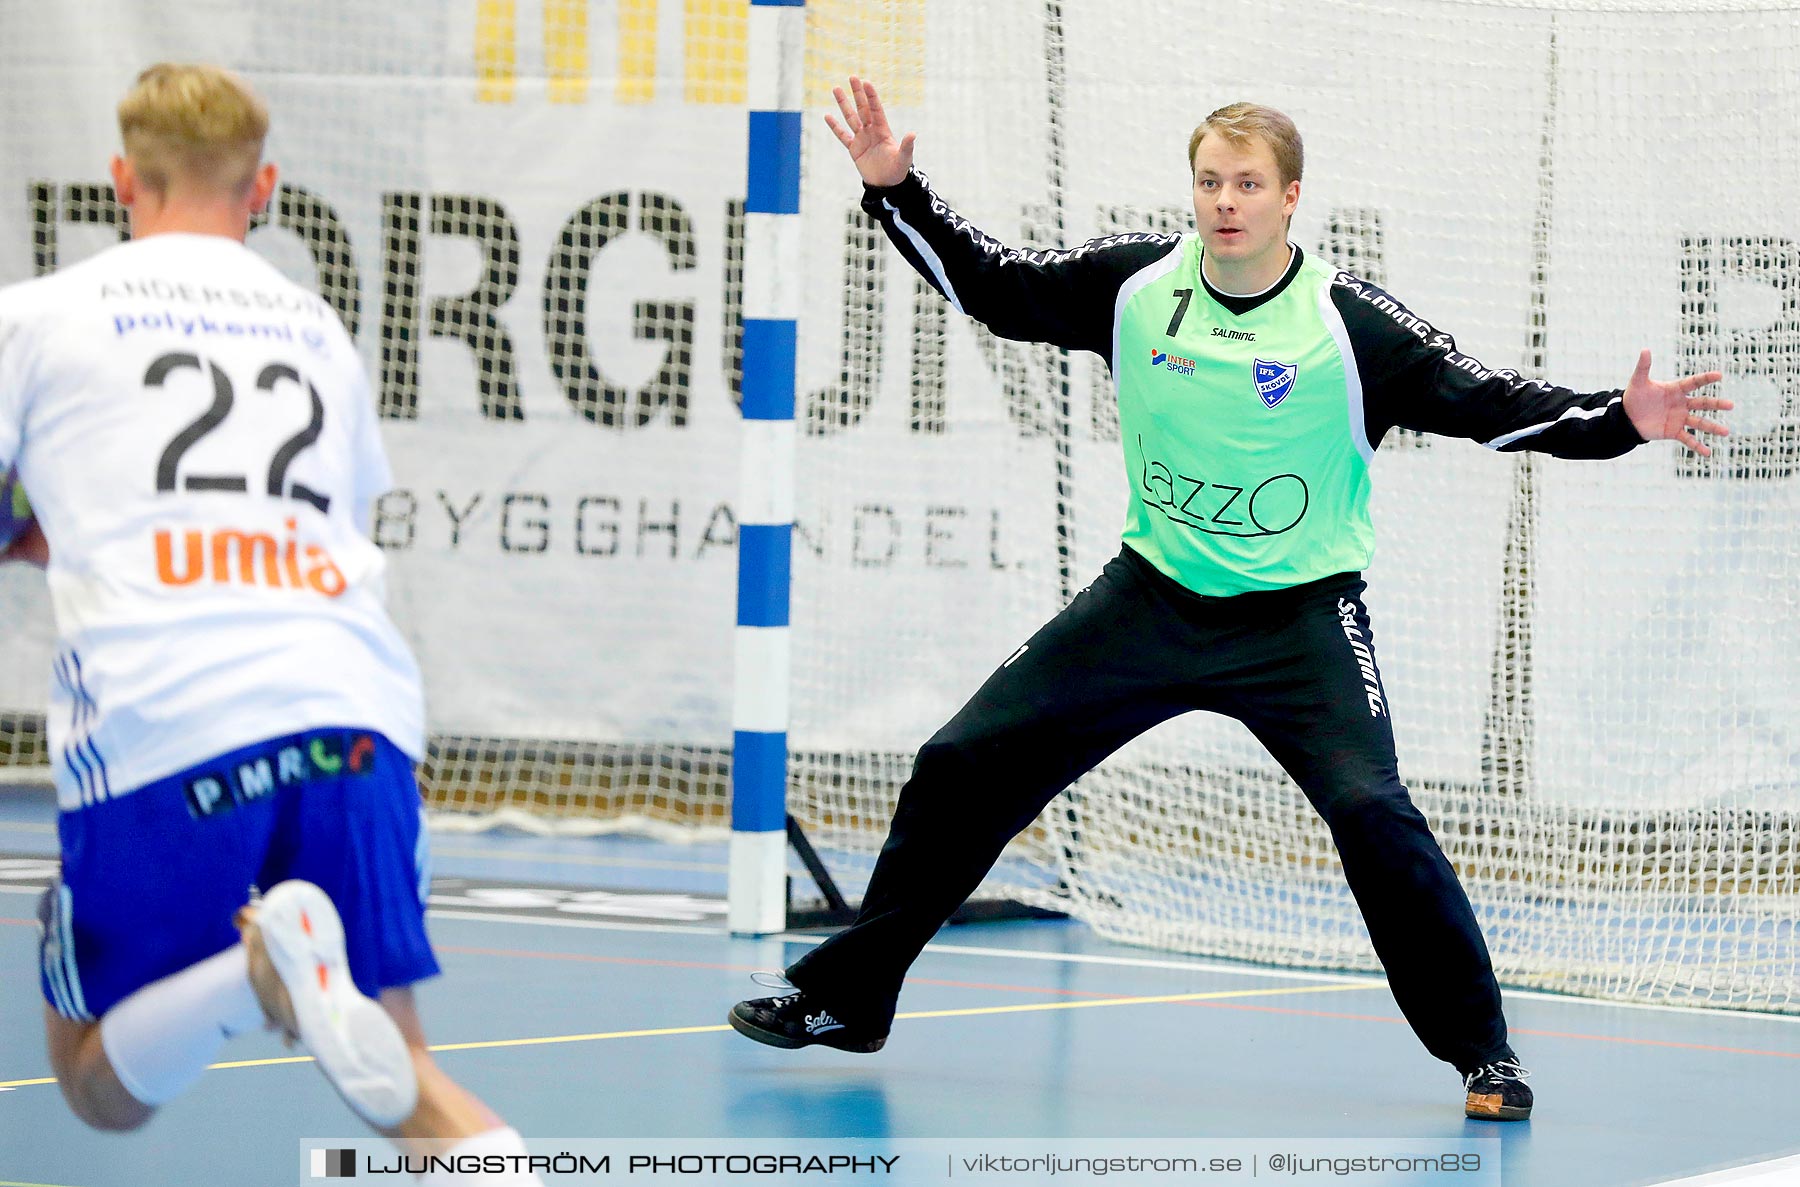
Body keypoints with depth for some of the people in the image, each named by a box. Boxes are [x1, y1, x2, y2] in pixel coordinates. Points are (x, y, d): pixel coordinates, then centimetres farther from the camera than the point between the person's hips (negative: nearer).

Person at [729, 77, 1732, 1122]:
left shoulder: (1354, 324, -14)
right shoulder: (1135, 283, -4)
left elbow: (1489, 402, -16)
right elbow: (994, 289, 7)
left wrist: (1620, 420, -31)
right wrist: (898, 190, -1)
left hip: (1300, 620, -4)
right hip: (1153, 596, 4)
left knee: (1373, 815, -24)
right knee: (963, 768, 1)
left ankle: (1483, 1049, -8)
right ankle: (846, 997, 16)